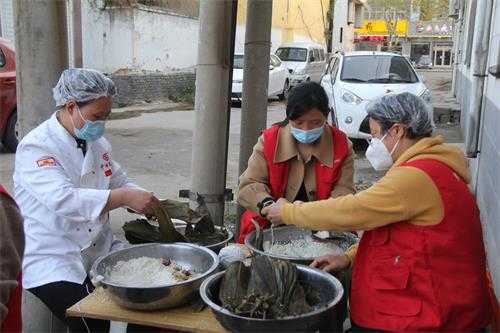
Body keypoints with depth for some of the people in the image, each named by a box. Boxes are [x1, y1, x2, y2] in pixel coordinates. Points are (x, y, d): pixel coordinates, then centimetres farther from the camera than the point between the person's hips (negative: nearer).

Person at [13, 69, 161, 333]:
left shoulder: (97, 142, 8)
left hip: (99, 250, 7)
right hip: (52, 262, -6)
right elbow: (62, 198, -31)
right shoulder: (35, 147, -16)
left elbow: (120, 182, 14)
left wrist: (144, 201, -8)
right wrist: (124, 198, -37)